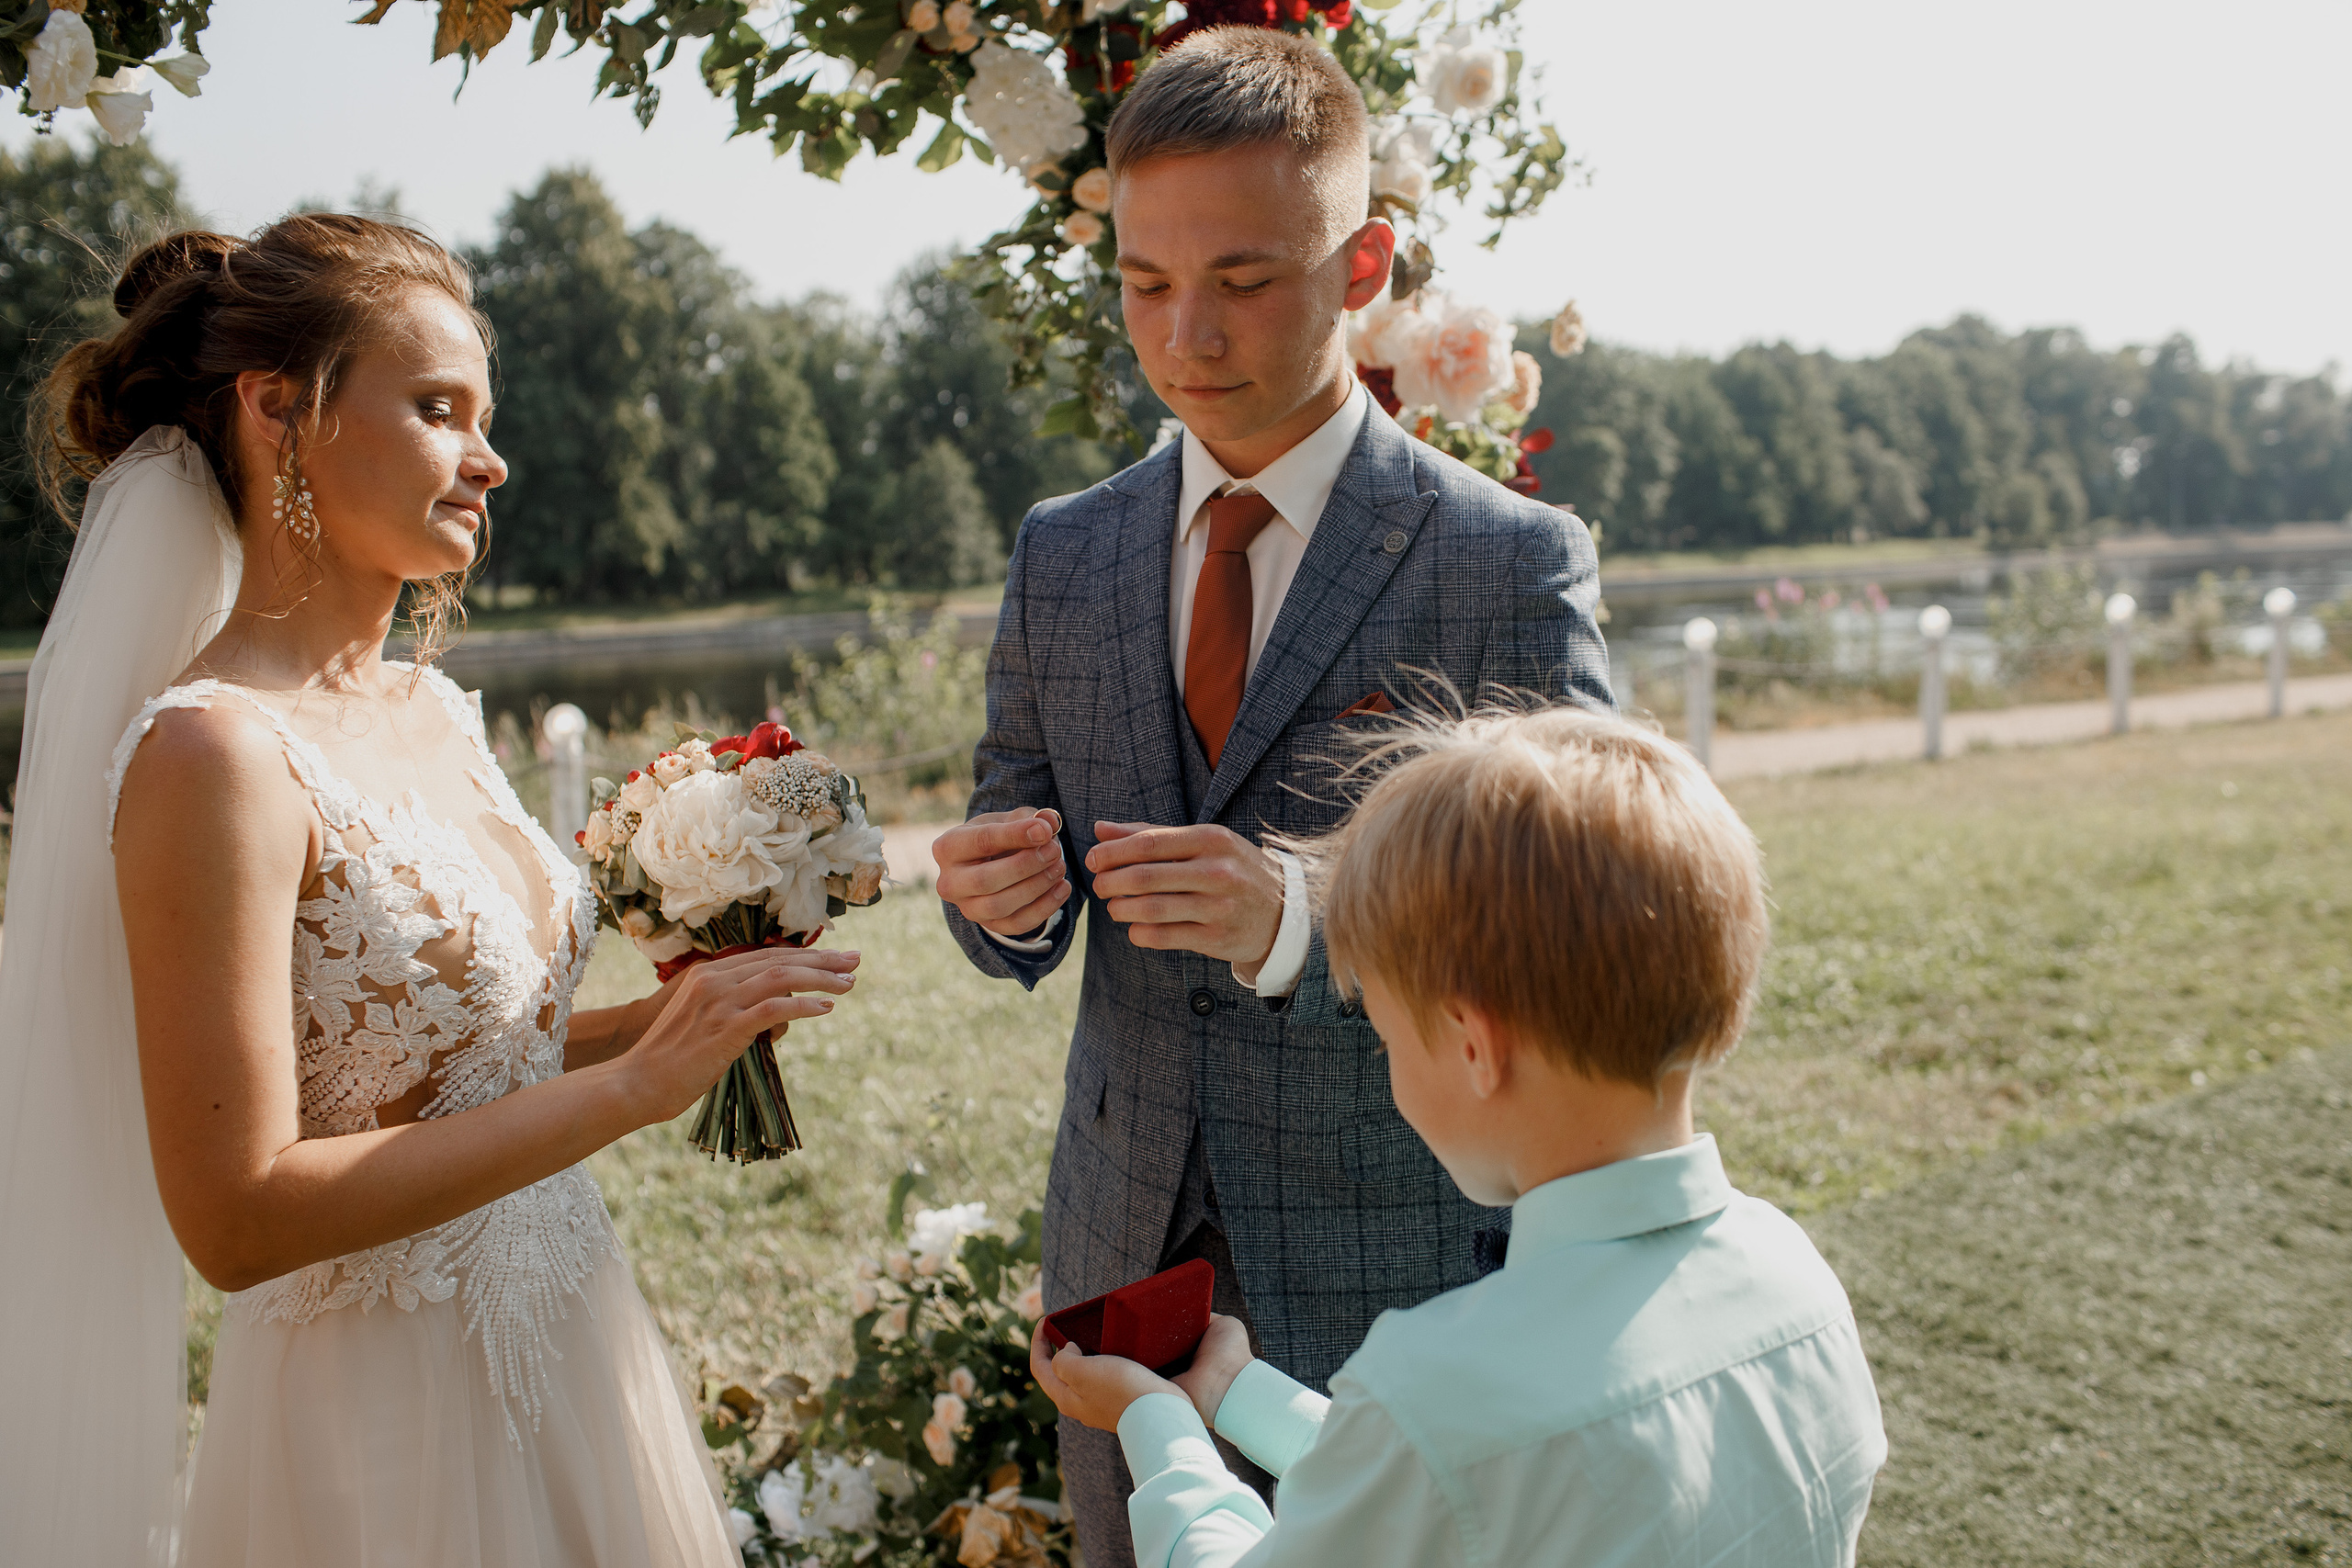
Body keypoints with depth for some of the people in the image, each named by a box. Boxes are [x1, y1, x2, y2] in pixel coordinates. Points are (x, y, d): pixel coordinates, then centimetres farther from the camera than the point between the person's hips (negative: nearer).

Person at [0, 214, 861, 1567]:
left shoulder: (436, 711, 4)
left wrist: (676, 1018, -2)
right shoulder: (215, 755, -19)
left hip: (570, 1354, 8)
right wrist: (632, 1085, -21)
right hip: (389, 1416, -7)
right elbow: (238, 1216, -22)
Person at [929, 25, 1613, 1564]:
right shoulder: (1063, 553, 4)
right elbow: (1025, 873, 11)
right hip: (1124, 1249, 4)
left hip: (1397, 1279, -4)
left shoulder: (1513, 562, -11)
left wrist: (1302, 924, -29)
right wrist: (1002, 896, -14)